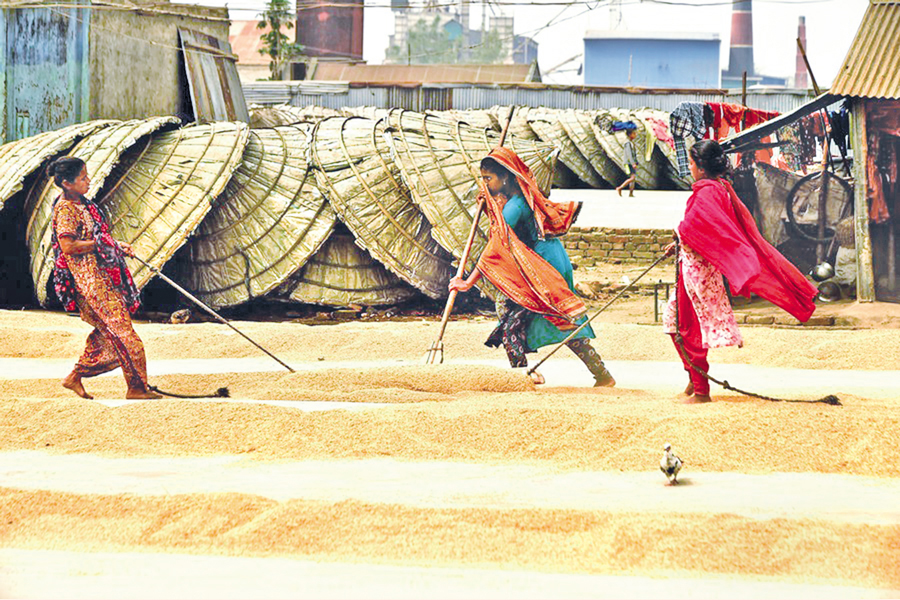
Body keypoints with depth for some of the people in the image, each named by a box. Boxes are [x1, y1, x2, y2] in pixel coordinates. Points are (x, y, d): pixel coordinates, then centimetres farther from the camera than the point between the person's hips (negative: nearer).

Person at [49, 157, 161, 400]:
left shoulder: (81, 203, 13)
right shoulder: (65, 209, -16)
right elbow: (68, 246, -23)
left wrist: (117, 245, 12)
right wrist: (99, 244, -14)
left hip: (103, 275, 10)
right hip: (88, 277, -10)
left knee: (108, 330, 13)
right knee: (120, 328, -8)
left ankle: (75, 377, 20)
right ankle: (137, 387, -4)